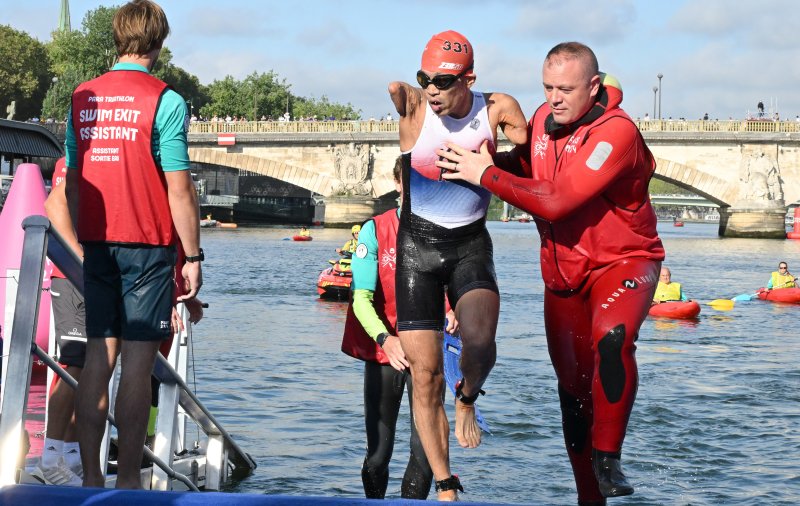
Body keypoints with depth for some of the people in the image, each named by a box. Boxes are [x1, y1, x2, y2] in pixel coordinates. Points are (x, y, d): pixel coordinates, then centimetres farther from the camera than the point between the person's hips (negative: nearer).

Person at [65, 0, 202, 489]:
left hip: (98, 243, 5)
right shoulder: (165, 101, -8)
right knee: (138, 362, -3)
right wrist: (193, 255, -4)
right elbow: (178, 187, -10)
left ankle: (91, 478, 8)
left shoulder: (82, 98, 9)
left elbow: (72, 181, 12)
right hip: (147, 245, -5)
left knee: (98, 357, 8)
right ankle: (128, 482, -2)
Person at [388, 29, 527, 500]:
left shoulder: (499, 108, -6)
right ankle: (446, 487, 14)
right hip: (418, 245, 0)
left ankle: (468, 401, 8)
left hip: (471, 245, 0)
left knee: (480, 343, -28)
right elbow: (395, 89, -29)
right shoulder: (414, 105, -10)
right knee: (425, 374, -1)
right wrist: (398, 91, -42)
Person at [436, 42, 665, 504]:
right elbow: (527, 165, 19)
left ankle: (607, 458, -29)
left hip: (622, 261, -7)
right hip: (563, 271, 7)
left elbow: (556, 201, -30)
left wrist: (486, 175, -24)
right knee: (573, 388, 12)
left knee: (611, 337, -38)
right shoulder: (544, 119, -1)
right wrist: (489, 159, -4)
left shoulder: (616, 132, -24)